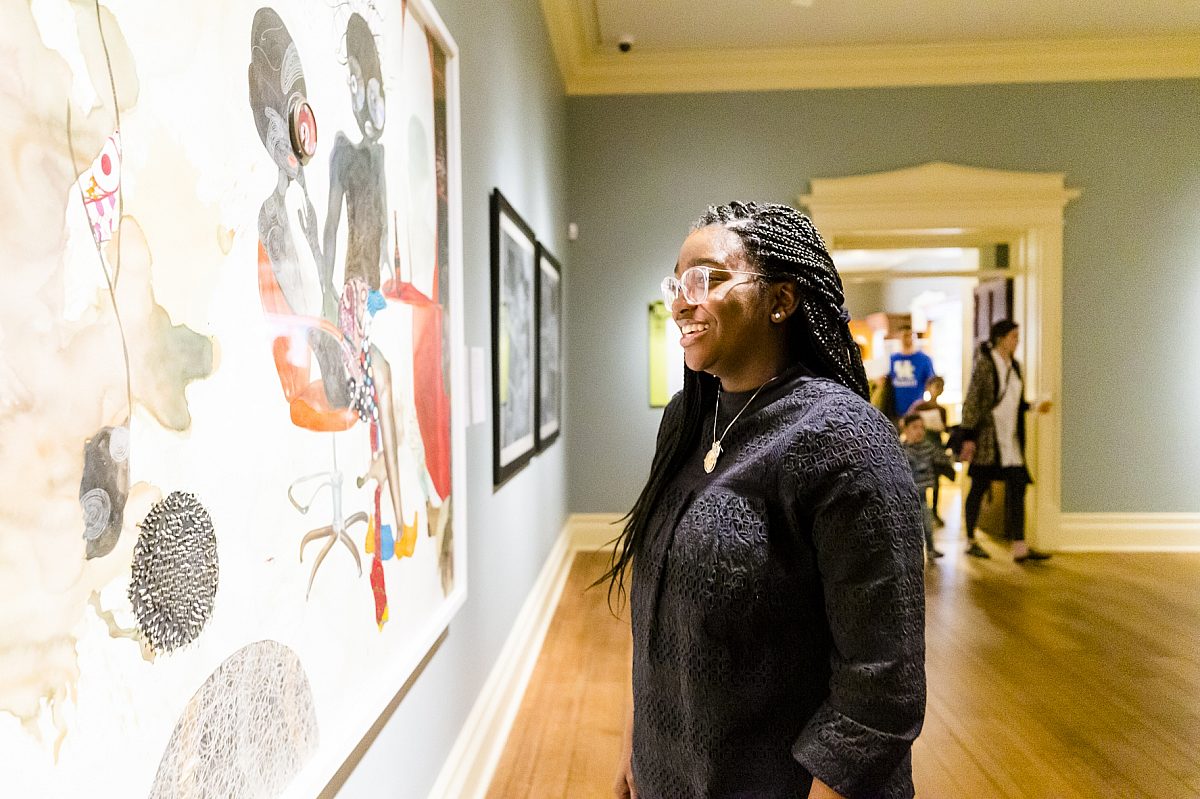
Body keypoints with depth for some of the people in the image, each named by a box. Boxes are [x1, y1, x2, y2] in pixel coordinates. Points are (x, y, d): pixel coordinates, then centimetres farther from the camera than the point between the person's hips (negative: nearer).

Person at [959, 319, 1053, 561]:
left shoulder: (1014, 365, 12)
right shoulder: (984, 364, -10)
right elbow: (971, 402, -12)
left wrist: (1034, 407, 1)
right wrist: (968, 437, -15)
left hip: (1010, 439, 7)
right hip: (987, 438, -7)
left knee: (1017, 488, 0)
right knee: (979, 487, 4)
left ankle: (1020, 547, 1)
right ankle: (970, 541, 18)